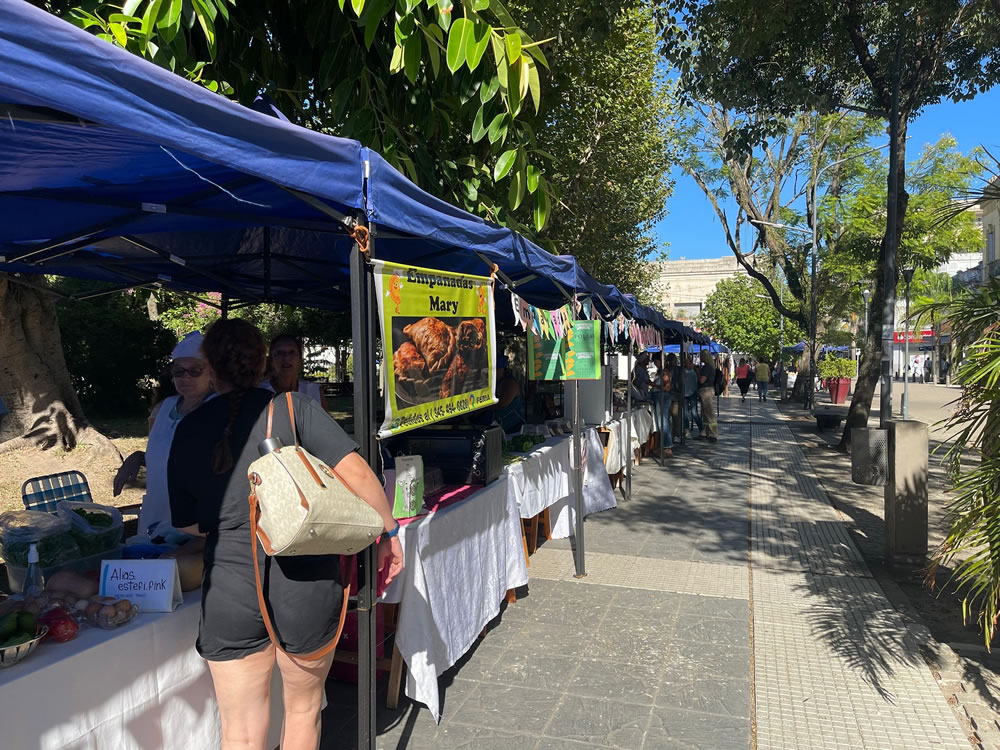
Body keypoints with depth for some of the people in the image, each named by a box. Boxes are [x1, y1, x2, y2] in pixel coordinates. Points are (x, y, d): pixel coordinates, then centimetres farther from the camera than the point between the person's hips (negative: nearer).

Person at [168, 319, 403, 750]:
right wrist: (389, 531, -4)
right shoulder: (292, 409, -7)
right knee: (303, 711, 23)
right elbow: (355, 473, -17)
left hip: (230, 595, 2)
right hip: (305, 586, -1)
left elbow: (186, 523, 11)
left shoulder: (188, 431, 3)